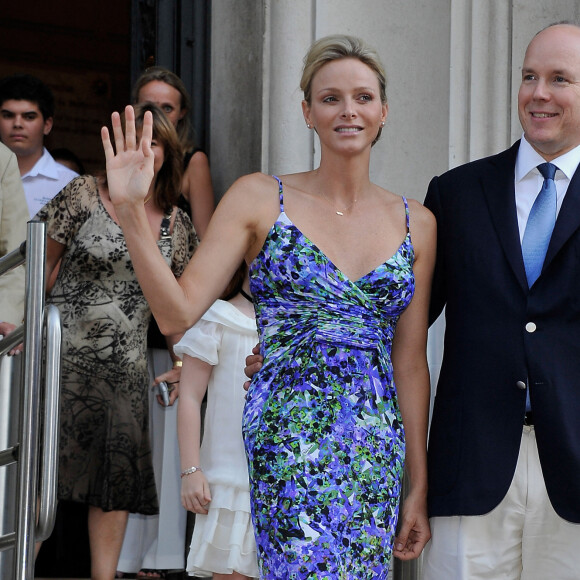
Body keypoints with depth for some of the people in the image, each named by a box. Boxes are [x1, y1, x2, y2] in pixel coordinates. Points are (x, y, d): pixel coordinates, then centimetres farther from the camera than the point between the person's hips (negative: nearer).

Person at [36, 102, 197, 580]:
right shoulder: (85, 194, -1)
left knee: (119, 478, 4)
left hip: (126, 368, 4)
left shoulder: (175, 222, 9)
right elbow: (41, 264, 1)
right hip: (66, 356, -4)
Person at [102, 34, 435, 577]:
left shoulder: (415, 224, 11)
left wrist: (419, 486, 11)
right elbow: (177, 312, -3)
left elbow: (411, 362, 13)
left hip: (378, 450, 4)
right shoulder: (260, 199, 3)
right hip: (285, 445, -4)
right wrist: (129, 210, -13)